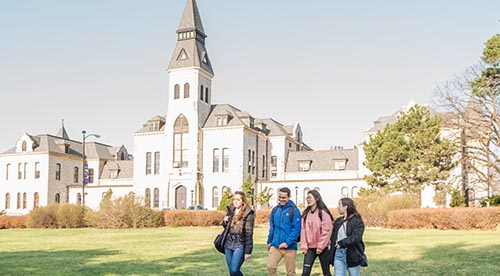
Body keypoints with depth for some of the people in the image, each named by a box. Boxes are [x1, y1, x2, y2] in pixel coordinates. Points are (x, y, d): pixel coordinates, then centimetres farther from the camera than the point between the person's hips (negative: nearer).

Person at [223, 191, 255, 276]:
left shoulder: (248, 214, -9)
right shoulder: (230, 211, 9)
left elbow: (249, 234, -10)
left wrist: (247, 251, -12)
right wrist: (225, 222, -1)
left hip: (240, 245, -6)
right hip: (228, 244, 6)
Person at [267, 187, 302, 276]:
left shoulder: (294, 210, -6)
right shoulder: (275, 210, 10)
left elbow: (296, 229, -11)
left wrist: (287, 243, -17)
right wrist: (269, 241, 14)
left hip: (290, 247, -4)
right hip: (275, 246, 4)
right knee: (271, 267, -8)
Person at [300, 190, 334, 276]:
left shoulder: (323, 213, -8)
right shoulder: (306, 214, 8)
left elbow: (326, 231, -12)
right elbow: (303, 230, 7)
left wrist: (320, 247, -12)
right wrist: (304, 246, -1)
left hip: (322, 248, -4)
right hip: (310, 248, 4)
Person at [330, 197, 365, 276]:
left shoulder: (357, 221, -7)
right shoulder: (338, 221, 12)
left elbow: (356, 237, -21)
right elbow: (333, 238, 15)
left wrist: (342, 243, -31)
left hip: (353, 255, -5)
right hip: (339, 254, 5)